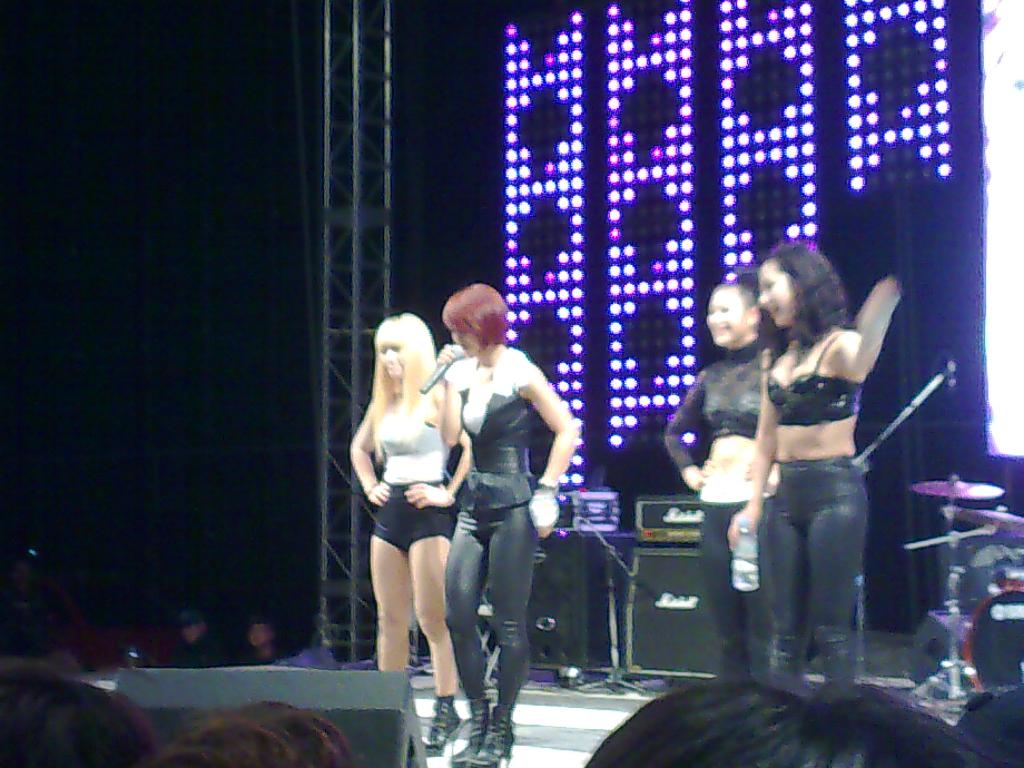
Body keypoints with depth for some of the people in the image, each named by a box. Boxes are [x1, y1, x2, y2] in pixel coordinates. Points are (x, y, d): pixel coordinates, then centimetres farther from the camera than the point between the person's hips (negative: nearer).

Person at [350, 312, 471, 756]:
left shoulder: (436, 397, -8)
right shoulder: (383, 401, 14)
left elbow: (473, 445, -20)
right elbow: (359, 448, 31)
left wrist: (450, 493, -17)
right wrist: (369, 486, 17)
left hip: (427, 512, -7)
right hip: (389, 514, 7)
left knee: (432, 619, -7)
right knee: (390, 620, 9)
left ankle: (446, 711, 0)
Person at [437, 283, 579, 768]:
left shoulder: (520, 373, -8)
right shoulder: (464, 371, 9)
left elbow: (567, 431, -7)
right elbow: (450, 435, 4)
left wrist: (546, 492, -11)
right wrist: (447, 382, -2)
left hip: (513, 508, -6)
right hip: (474, 506, 6)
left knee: (508, 623, 0)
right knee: (458, 615, 1)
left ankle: (501, 729, 11)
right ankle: (478, 718, 15)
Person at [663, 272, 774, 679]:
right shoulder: (711, 376, 14)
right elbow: (675, 431, 30)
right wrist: (687, 469, 16)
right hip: (715, 504, 7)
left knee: (762, 628, -5)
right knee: (727, 627, 10)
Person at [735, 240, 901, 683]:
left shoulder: (839, 346, -8)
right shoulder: (775, 357, 12)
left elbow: (860, 364, -33)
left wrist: (875, 324, -55)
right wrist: (753, 505, 13)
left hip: (836, 492, -7)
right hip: (788, 494, 7)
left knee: (830, 627, -4)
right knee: (788, 629, 8)